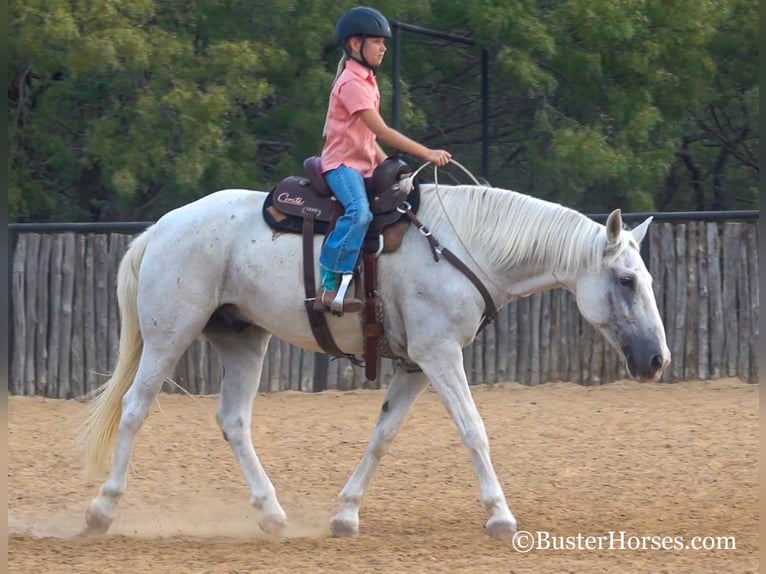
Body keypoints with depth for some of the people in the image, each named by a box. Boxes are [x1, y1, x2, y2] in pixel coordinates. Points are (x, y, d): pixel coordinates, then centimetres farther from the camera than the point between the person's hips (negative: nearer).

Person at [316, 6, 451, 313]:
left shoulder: (366, 81, 16)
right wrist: (428, 154, -24)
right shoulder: (352, 83, -16)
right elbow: (382, 132, -23)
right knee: (359, 212, -33)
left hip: (363, 164, 11)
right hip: (342, 163, -11)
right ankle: (328, 288, -36)